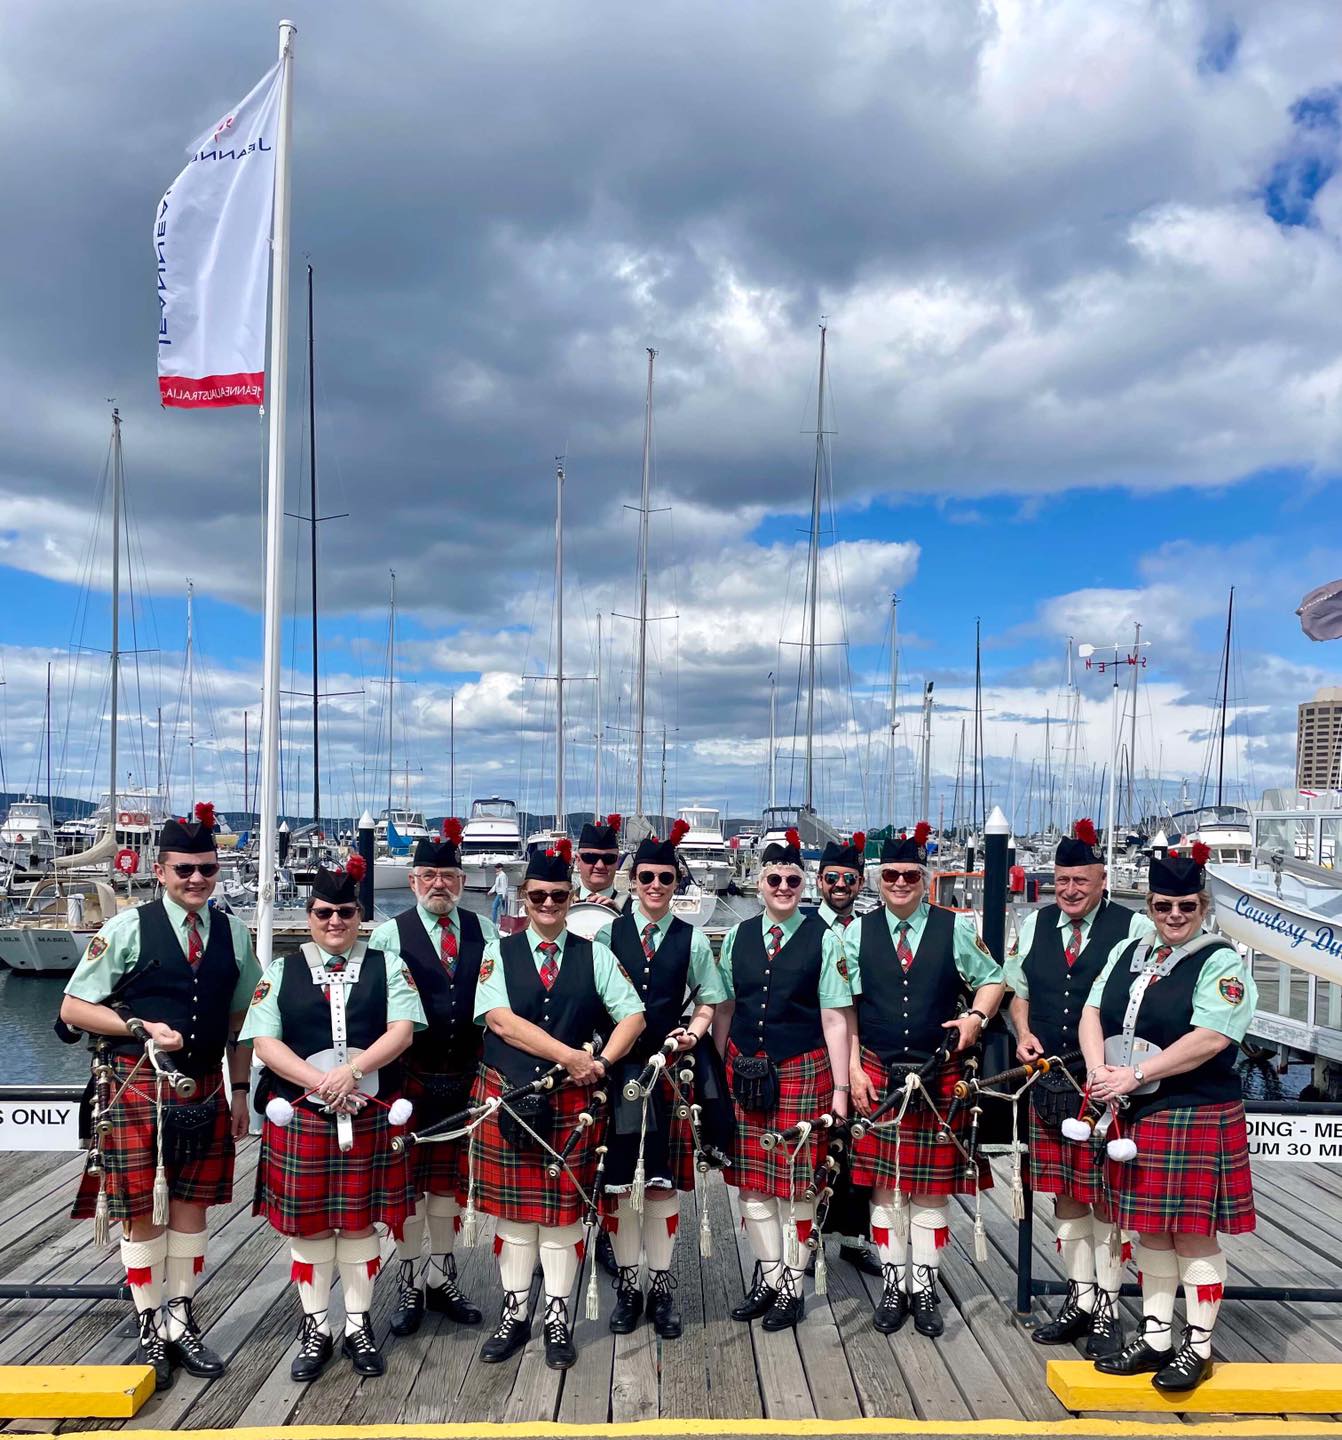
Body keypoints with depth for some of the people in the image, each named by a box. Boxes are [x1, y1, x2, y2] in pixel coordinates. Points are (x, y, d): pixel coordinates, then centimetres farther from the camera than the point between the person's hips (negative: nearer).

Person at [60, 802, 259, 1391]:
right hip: (138, 1085, -3)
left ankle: (180, 1319, 26)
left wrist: (240, 1090, 8)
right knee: (140, 1210, 4)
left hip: (205, 1088, 4)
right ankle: (151, 1329, 20)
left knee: (191, 1202, 11)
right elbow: (73, 1008, -4)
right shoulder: (128, 928, -6)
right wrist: (143, 1028, -15)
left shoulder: (233, 933, 5)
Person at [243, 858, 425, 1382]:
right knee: (307, 1223, 7)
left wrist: (352, 1070, -20)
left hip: (368, 1117, 0)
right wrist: (318, 1082, -15)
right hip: (299, 1116, 0)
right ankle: (315, 1328, 22)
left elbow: (401, 1030, -6)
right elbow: (264, 1041, -3)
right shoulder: (282, 971, 6)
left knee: (361, 1222, 7)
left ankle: (358, 1327, 22)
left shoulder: (386, 966, 5)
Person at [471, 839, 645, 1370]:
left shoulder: (594, 955, 5)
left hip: (571, 1101, 0)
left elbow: (632, 1015, 1)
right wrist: (572, 1057, -16)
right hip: (506, 1096, 0)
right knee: (512, 1208, 9)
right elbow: (502, 1022, -13)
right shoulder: (499, 952, 0)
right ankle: (514, 1316, 24)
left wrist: (602, 1063, -15)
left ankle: (558, 1319, 19)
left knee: (563, 1211, 6)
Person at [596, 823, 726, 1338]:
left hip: (670, 1069, 0)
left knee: (665, 1179, 6)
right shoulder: (608, 934, 2)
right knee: (618, 1179, 5)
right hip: (617, 1068, 0)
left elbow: (708, 1001, 9)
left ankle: (661, 1285, 18)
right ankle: (627, 1283, 19)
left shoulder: (693, 940, 4)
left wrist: (692, 1032, -10)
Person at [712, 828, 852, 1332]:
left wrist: (840, 1087, -6)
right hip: (745, 1070, 3)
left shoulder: (823, 939, -4)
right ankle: (768, 1277, 25)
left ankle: (792, 1286, 19)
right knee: (752, 1179, 9)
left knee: (797, 1182, 4)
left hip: (803, 1071, -3)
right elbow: (724, 1010, 11)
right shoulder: (738, 936, 5)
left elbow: (835, 1018, -4)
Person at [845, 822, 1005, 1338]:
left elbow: (991, 980, 10)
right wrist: (854, 1070, -3)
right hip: (878, 1076, 0)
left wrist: (977, 1017, -10)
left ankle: (925, 1288, 20)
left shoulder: (955, 929, 0)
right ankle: (894, 1285, 21)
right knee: (885, 1184, 7)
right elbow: (845, 1009, 3)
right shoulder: (858, 933, 2)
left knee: (933, 1186, 7)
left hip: (940, 1078, 0)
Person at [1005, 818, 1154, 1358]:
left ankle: (1107, 1308, 17)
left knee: (1107, 1197, 3)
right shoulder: (1034, 924, 7)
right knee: (1064, 1194, 12)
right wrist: (1024, 1034, 0)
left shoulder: (1134, 927, -7)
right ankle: (1080, 1298, 27)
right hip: (1049, 1082, 4)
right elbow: (1019, 990, 17)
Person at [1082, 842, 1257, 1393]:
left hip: (1197, 1119, -6)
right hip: (1135, 1118, 6)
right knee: (1149, 1231, 14)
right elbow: (1093, 1013, 7)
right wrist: (1100, 1071, -11)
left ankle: (1197, 1349, 15)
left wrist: (1134, 1076, -20)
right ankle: (1155, 1339, 25)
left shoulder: (1221, 963, -9)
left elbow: (1210, 1038, -20)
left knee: (1194, 1234, 2)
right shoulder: (1127, 953, 11)